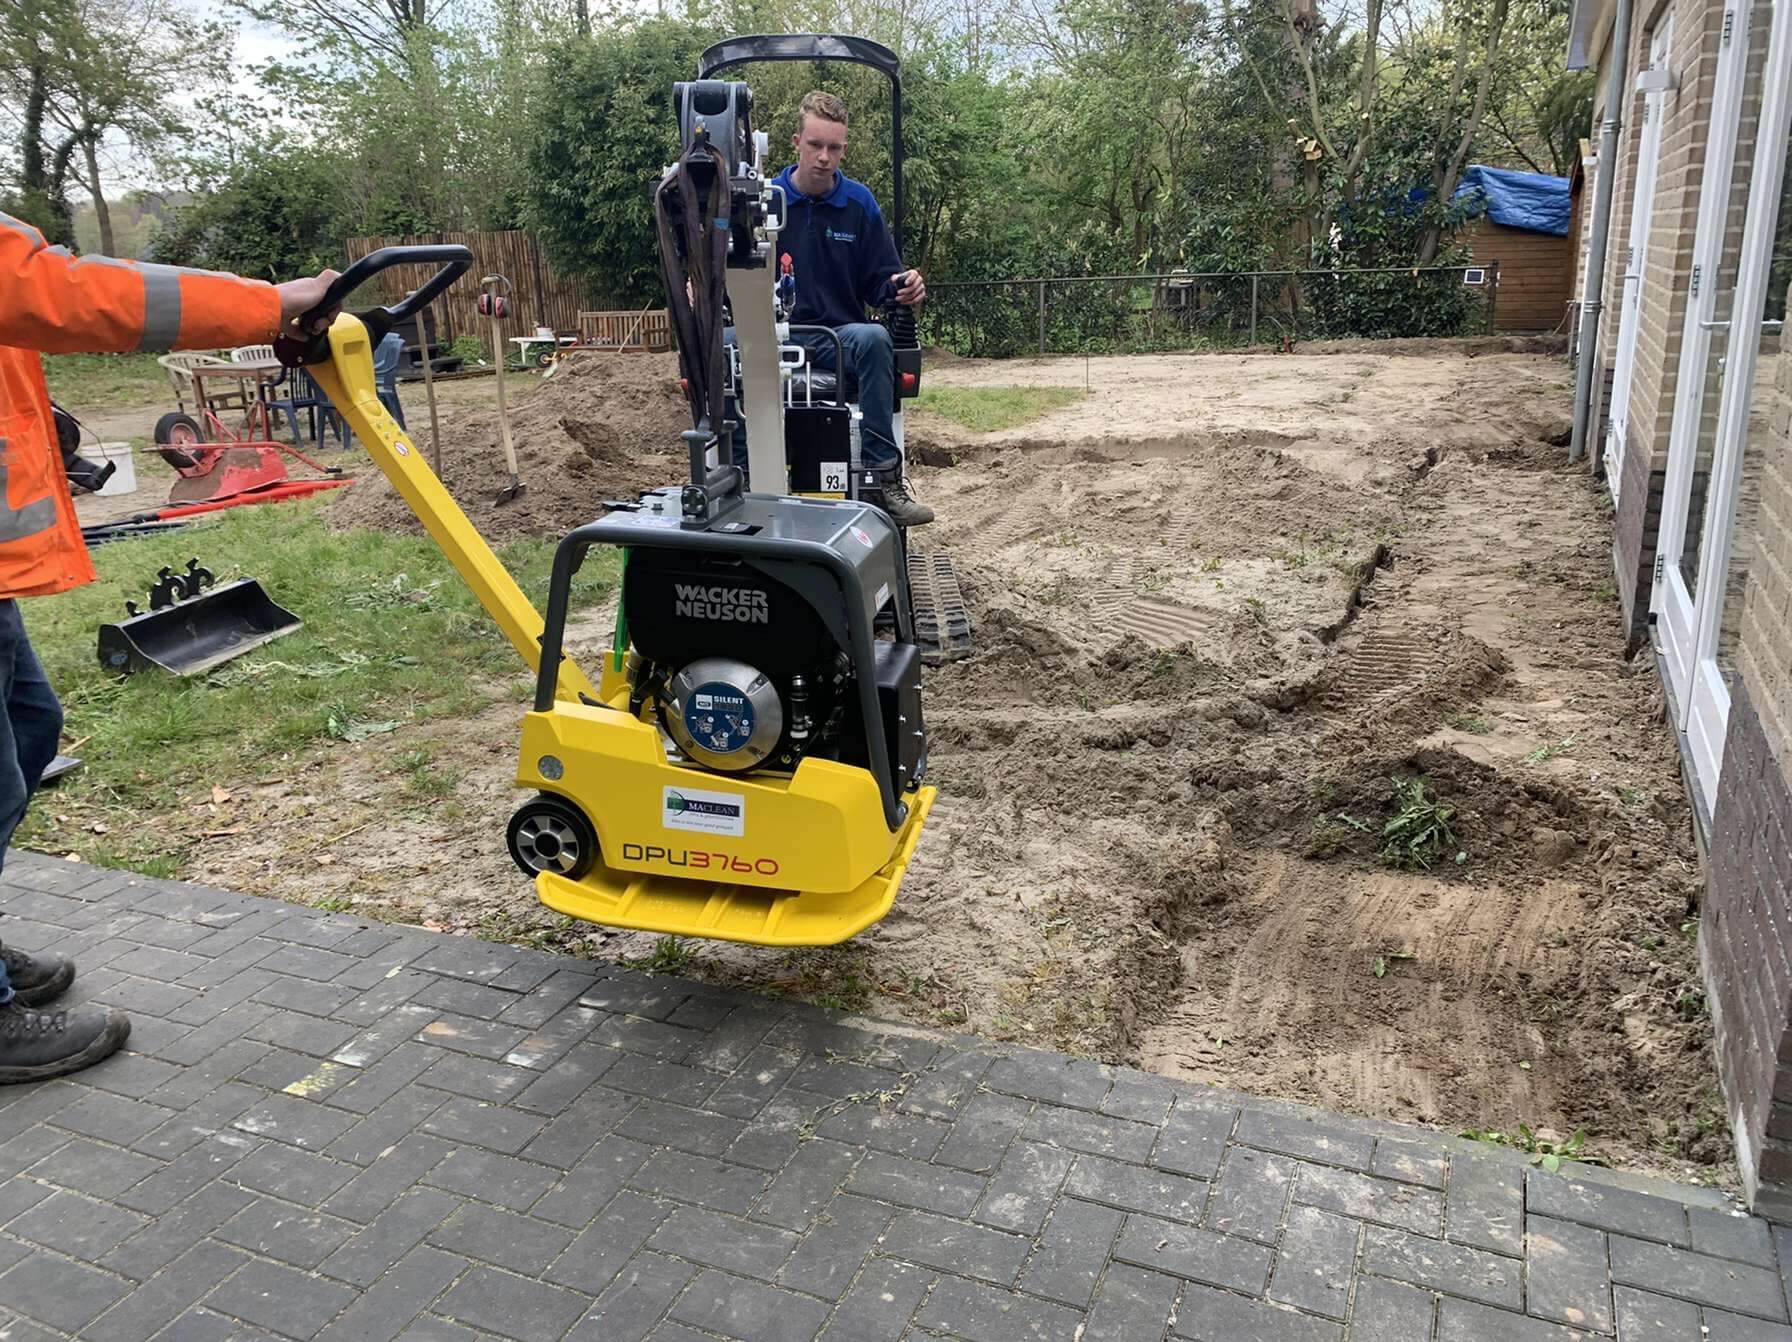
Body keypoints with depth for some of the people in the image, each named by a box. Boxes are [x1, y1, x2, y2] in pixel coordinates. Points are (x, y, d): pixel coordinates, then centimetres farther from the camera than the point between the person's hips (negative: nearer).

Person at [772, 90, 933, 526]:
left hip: (840, 337, 1)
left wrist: (902, 288, -12)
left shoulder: (860, 204, 10)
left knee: (873, 338, -36)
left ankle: (883, 474, -36)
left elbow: (879, 284, 12)